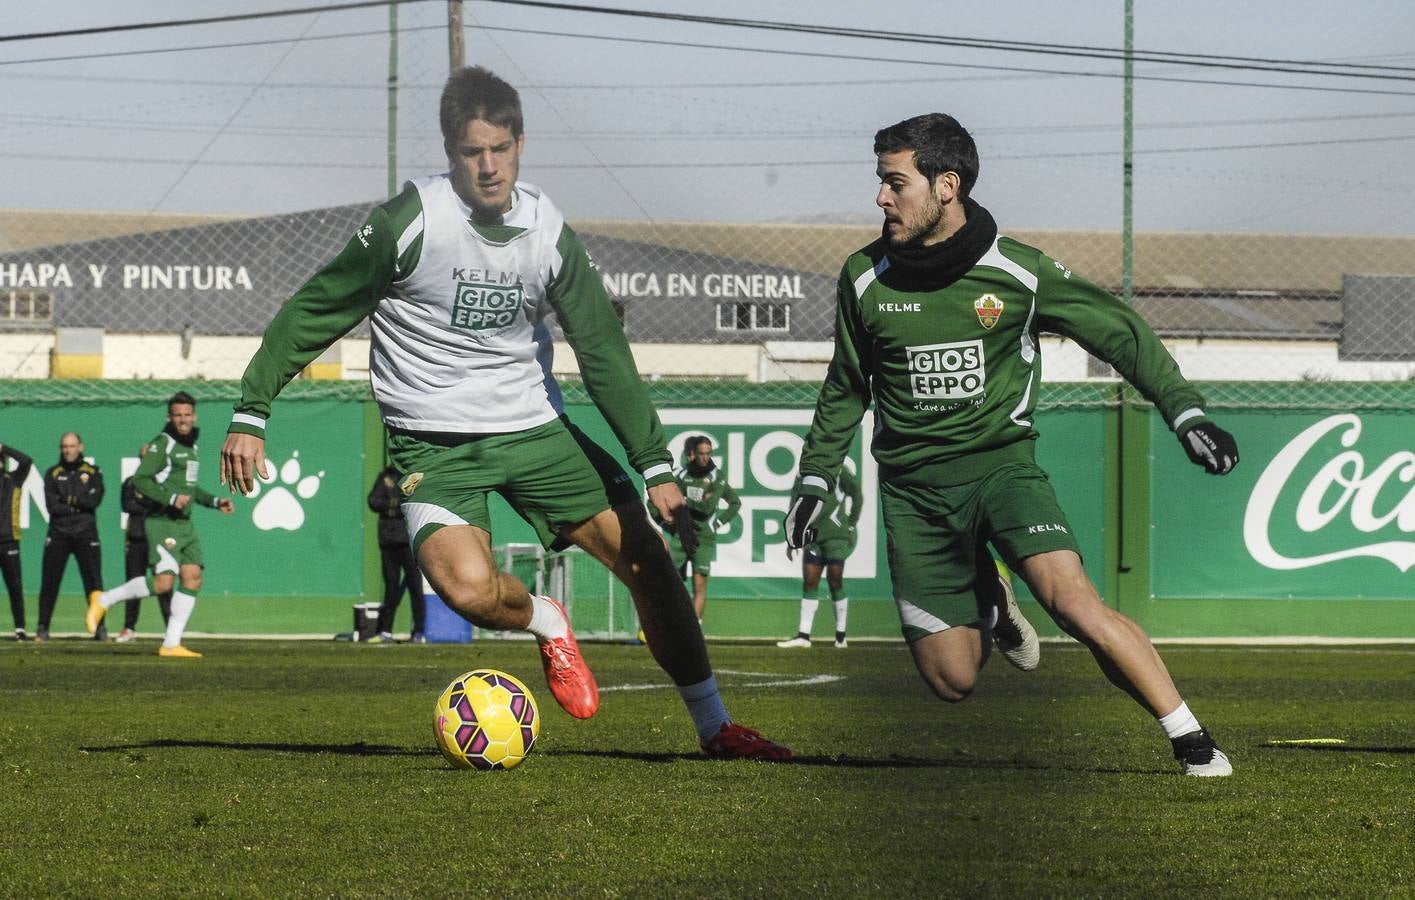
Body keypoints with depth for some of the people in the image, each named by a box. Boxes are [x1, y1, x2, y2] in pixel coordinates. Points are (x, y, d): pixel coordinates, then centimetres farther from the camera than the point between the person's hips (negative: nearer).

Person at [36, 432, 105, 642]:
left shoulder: (93, 472, 9)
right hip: (58, 534, 1)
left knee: (93, 582, -3)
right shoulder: (53, 474, 9)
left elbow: (94, 500, -6)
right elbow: (52, 506, -3)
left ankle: (99, 628, 3)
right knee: (49, 583, -2)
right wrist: (79, 506, -7)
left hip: (86, 534, 0)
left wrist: (70, 501, -9)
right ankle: (43, 628, 4)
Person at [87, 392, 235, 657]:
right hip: (162, 523, -9)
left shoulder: (190, 445, 19)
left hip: (185, 524, 9)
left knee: (192, 578, -3)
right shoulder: (162, 444, -9)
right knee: (164, 582, -19)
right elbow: (140, 479, -17)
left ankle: (171, 644, -2)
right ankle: (103, 600, -2)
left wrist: (215, 501, 21)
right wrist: (171, 499, -25)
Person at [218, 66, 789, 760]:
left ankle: (714, 727, 11)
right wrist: (250, 413, -10)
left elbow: (602, 351, 1)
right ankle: (547, 627, 6)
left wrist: (655, 467, -4)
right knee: (469, 588, -30)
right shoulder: (410, 221, -15)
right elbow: (314, 313, -7)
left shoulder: (547, 230, -2)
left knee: (646, 556, -4)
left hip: (532, 428, 4)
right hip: (434, 440, -4)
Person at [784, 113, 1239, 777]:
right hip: (912, 488, 2)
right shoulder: (864, 279, 2)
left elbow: (1120, 334, 4)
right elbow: (847, 387, 18)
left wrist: (1184, 412, -4)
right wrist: (815, 476, 15)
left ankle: (1191, 740, -18)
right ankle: (986, 600, 32)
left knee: (1073, 603, -27)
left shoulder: (1020, 273, -6)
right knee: (952, 681, -3)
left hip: (1001, 464, -2)